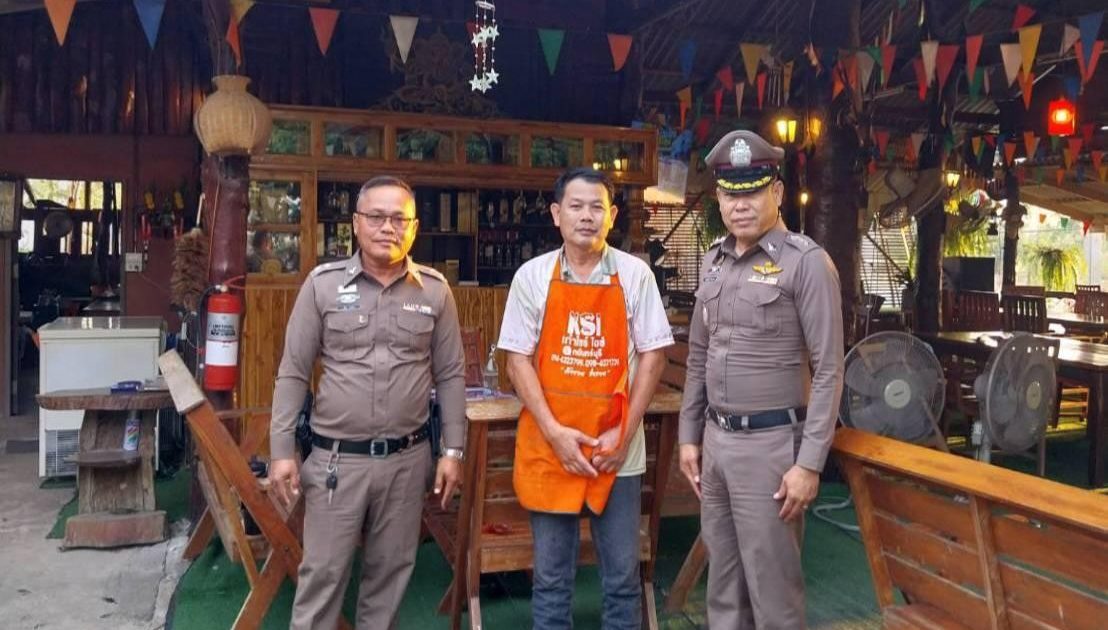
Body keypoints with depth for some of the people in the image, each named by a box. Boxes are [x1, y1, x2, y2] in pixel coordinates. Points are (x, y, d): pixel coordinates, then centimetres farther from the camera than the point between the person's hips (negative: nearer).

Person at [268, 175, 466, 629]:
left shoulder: (435, 290, 1)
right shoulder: (322, 284, -3)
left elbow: (450, 375, 5)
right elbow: (293, 373, -1)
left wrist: (452, 450, 2)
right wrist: (282, 451, -4)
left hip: (407, 458, 2)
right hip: (336, 458, -1)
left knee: (390, 572, 14)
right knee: (322, 574, 6)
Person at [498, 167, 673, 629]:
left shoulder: (635, 274, -1)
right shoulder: (532, 276, 0)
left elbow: (652, 355, 0)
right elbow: (518, 360, -1)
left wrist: (624, 434, -7)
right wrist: (554, 431, -11)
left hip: (617, 449, 0)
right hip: (548, 446, 0)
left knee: (622, 573, 11)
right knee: (551, 574, 12)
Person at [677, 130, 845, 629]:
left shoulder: (806, 262, -10)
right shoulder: (713, 262, 10)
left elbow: (828, 371, -12)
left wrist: (810, 462, -15)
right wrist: (689, 436, 13)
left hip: (770, 442, -6)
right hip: (715, 439, 6)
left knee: (771, 585, 4)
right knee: (722, 582, 16)